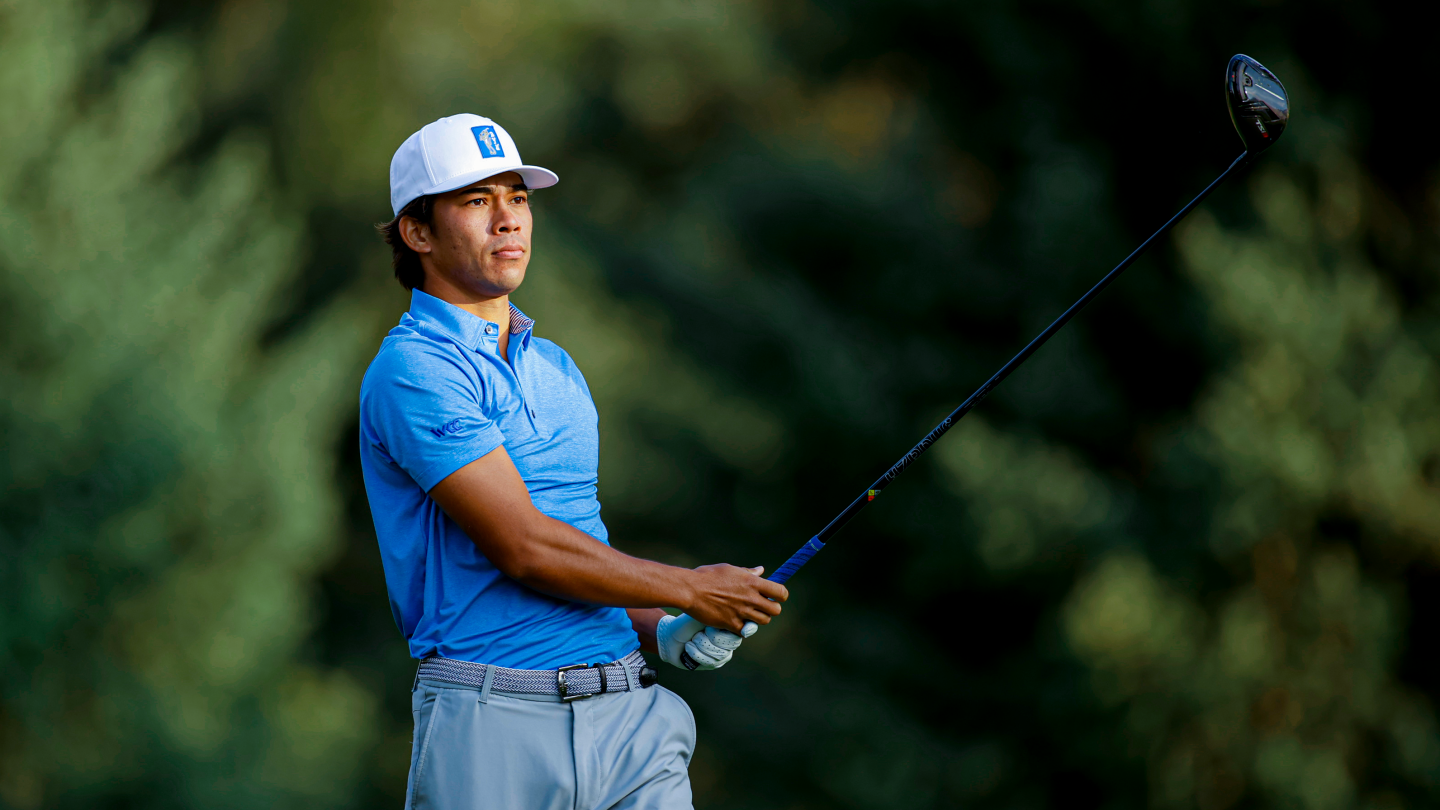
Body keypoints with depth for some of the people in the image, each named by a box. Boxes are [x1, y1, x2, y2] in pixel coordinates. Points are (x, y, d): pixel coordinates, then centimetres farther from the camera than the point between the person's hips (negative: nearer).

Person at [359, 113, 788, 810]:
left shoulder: (557, 369, 19)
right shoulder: (412, 371, -9)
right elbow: (522, 548, -15)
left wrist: (660, 633, 6)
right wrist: (691, 589, -7)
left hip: (628, 710, 6)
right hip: (494, 721, -6)